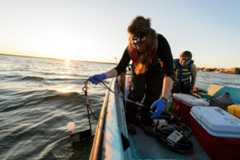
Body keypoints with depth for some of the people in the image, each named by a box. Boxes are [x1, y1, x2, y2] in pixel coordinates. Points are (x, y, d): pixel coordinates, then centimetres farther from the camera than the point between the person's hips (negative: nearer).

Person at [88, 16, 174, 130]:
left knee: (153, 98, -5)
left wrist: (163, 99, -53)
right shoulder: (131, 47, -32)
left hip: (156, 71, 0)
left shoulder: (161, 42, -37)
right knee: (135, 94, -16)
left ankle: (147, 123, 18)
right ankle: (129, 123, 3)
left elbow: (169, 73, -42)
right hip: (139, 69, 1)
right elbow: (120, 68, -26)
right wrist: (104, 76, -44)